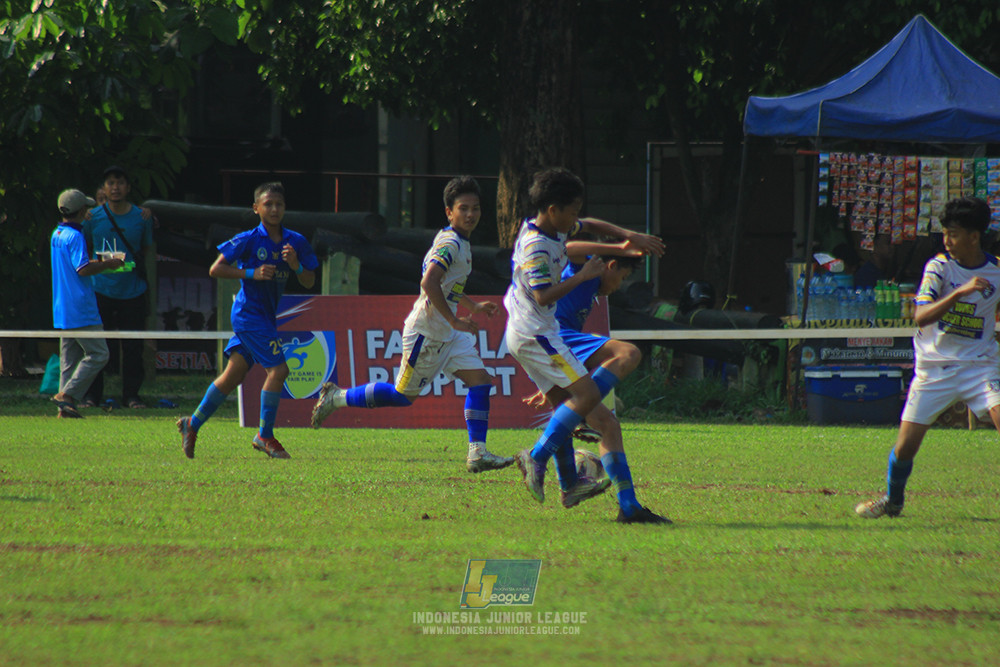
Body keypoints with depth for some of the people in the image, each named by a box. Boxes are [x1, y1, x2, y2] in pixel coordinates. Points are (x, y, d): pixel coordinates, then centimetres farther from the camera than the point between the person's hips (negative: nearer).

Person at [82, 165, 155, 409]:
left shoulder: (141, 217, 2)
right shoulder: (93, 217, -1)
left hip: (133, 291, 1)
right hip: (101, 287, -1)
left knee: (133, 347, 2)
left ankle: (131, 394, 12)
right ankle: (92, 394, 9)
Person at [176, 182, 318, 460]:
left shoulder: (295, 242, 5)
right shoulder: (248, 240, -10)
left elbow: (309, 282, 7)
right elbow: (215, 269, -9)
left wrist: (296, 265, -14)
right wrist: (251, 273, -20)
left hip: (266, 316, 7)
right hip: (249, 312, -7)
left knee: (234, 374, 11)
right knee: (277, 369, -15)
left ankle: (193, 424, 25)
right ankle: (265, 435, -5)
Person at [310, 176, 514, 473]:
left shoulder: (461, 244, 13)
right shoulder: (450, 244, -19)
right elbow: (428, 283, -33)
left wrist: (473, 307, 24)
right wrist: (454, 320, -29)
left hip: (449, 335, 9)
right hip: (427, 331, -9)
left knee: (480, 381, -2)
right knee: (404, 395, 2)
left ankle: (477, 453, -4)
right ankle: (337, 397, 18)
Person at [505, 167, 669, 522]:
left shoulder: (556, 230, 9)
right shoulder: (536, 246, -22)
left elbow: (590, 226, 28)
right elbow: (544, 295, -27)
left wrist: (629, 236, 18)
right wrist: (582, 276, -20)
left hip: (526, 334, 10)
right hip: (534, 333, -10)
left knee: (562, 401, 12)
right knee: (586, 393, -13)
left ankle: (569, 486, 15)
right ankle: (536, 457, -12)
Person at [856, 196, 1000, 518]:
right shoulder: (939, 266, -8)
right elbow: (921, 316, -23)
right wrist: (960, 293, -34)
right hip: (935, 368, -1)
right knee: (905, 446, -1)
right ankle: (892, 500, 27)